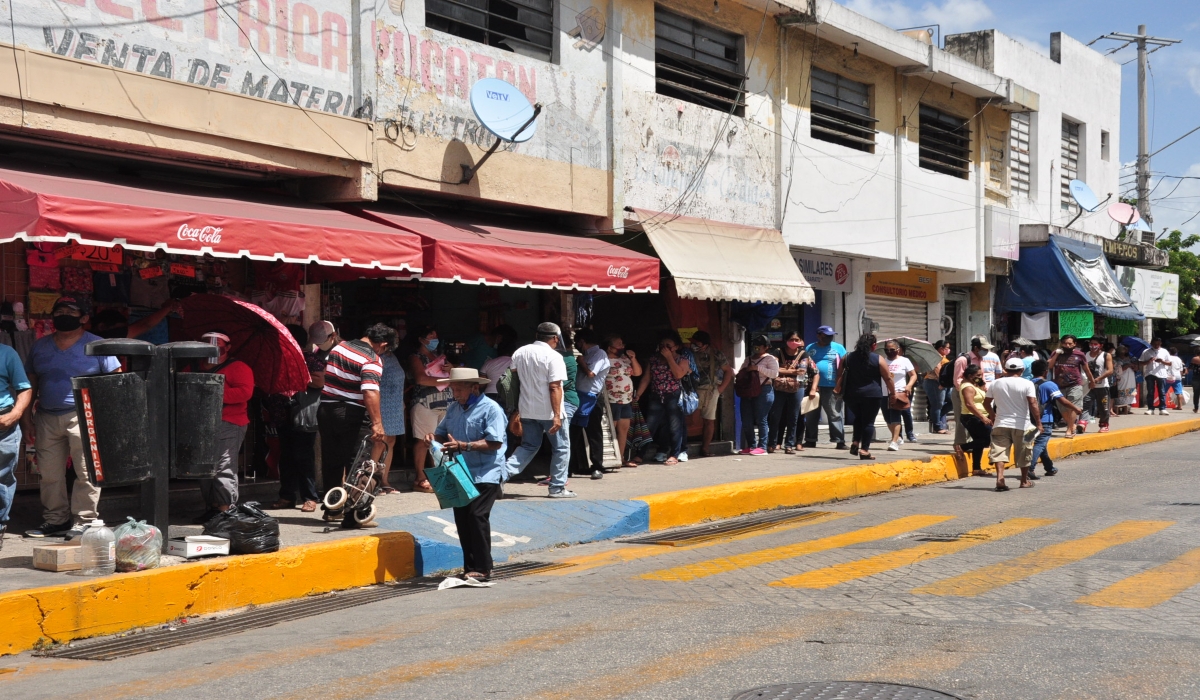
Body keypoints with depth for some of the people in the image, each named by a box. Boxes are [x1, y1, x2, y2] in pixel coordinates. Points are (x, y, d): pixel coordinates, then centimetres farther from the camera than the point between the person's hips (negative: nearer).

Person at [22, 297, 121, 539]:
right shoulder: (40, 346, 14)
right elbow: (30, 384, 17)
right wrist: (26, 417, 10)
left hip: (83, 417, -5)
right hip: (47, 418, 5)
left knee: (86, 472, -6)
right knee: (48, 473, 7)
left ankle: (83, 521, 0)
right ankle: (54, 519, 18)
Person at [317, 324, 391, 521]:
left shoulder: (339, 347, 8)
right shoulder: (372, 360, -15)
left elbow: (321, 374, 16)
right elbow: (370, 392, -28)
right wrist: (377, 423, -32)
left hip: (326, 410, 7)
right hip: (352, 415, -7)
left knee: (331, 462, 15)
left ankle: (331, 509, 23)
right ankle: (355, 513, -1)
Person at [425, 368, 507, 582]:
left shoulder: (491, 409, -9)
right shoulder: (453, 409, 14)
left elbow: (494, 443, -17)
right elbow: (442, 433, 20)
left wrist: (464, 446, -24)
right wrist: (433, 438, -5)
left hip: (486, 474, -7)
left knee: (477, 515, -15)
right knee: (461, 518, 6)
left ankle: (482, 569, -9)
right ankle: (470, 568, 15)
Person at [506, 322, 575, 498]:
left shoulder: (520, 352, 5)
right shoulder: (553, 357, -13)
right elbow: (555, 388, -19)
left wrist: (516, 411, 14)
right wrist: (557, 415, -19)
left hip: (527, 410, 6)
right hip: (548, 411, -6)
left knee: (528, 446, 18)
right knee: (561, 447, 9)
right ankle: (557, 488, 10)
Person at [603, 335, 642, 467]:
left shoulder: (625, 358, 12)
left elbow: (638, 372, 13)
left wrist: (633, 358, -2)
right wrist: (604, 401, -21)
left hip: (627, 400, 8)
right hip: (612, 401, -8)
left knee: (624, 429, 10)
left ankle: (621, 458, 17)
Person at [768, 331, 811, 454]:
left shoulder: (803, 355, 6)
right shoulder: (778, 353, 1)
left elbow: (802, 371, -5)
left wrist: (783, 371, -11)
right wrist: (793, 371, -16)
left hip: (796, 389, 1)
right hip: (779, 389, -1)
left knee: (793, 418, 4)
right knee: (776, 416, -1)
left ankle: (789, 445, 10)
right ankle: (773, 443, 7)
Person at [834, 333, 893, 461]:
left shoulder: (848, 358, 6)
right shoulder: (878, 359, -3)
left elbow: (839, 376, 8)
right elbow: (888, 378, 0)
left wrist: (837, 389, 21)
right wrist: (893, 393, 10)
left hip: (851, 395, 3)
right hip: (872, 395, -3)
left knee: (858, 418, 22)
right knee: (868, 421, 3)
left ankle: (855, 443, 6)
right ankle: (864, 450, -3)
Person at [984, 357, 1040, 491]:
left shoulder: (996, 383, 4)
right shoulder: (1027, 384, -7)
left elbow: (986, 403, 12)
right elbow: (1033, 405, -16)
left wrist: (993, 416, 29)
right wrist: (1038, 423, -11)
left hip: (1000, 424, 1)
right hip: (1021, 425, -1)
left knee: (999, 451, -3)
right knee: (1023, 454, 13)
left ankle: (1000, 477, -23)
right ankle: (1024, 481, 25)